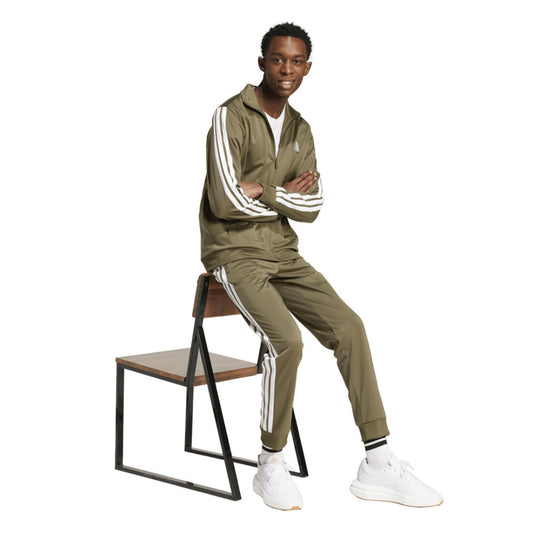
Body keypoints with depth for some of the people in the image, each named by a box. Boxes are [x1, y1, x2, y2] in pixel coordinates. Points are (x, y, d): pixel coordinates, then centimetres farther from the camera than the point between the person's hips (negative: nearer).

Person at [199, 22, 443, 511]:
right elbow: (227, 202, -20)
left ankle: (378, 466, -8)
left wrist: (265, 192, -11)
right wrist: (286, 196, -7)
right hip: (235, 255, -6)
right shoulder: (231, 117, -10)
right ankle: (271, 466, -6)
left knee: (348, 326, -11)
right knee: (287, 340, -27)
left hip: (284, 255, 7)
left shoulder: (300, 131, 12)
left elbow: (313, 207, 4)